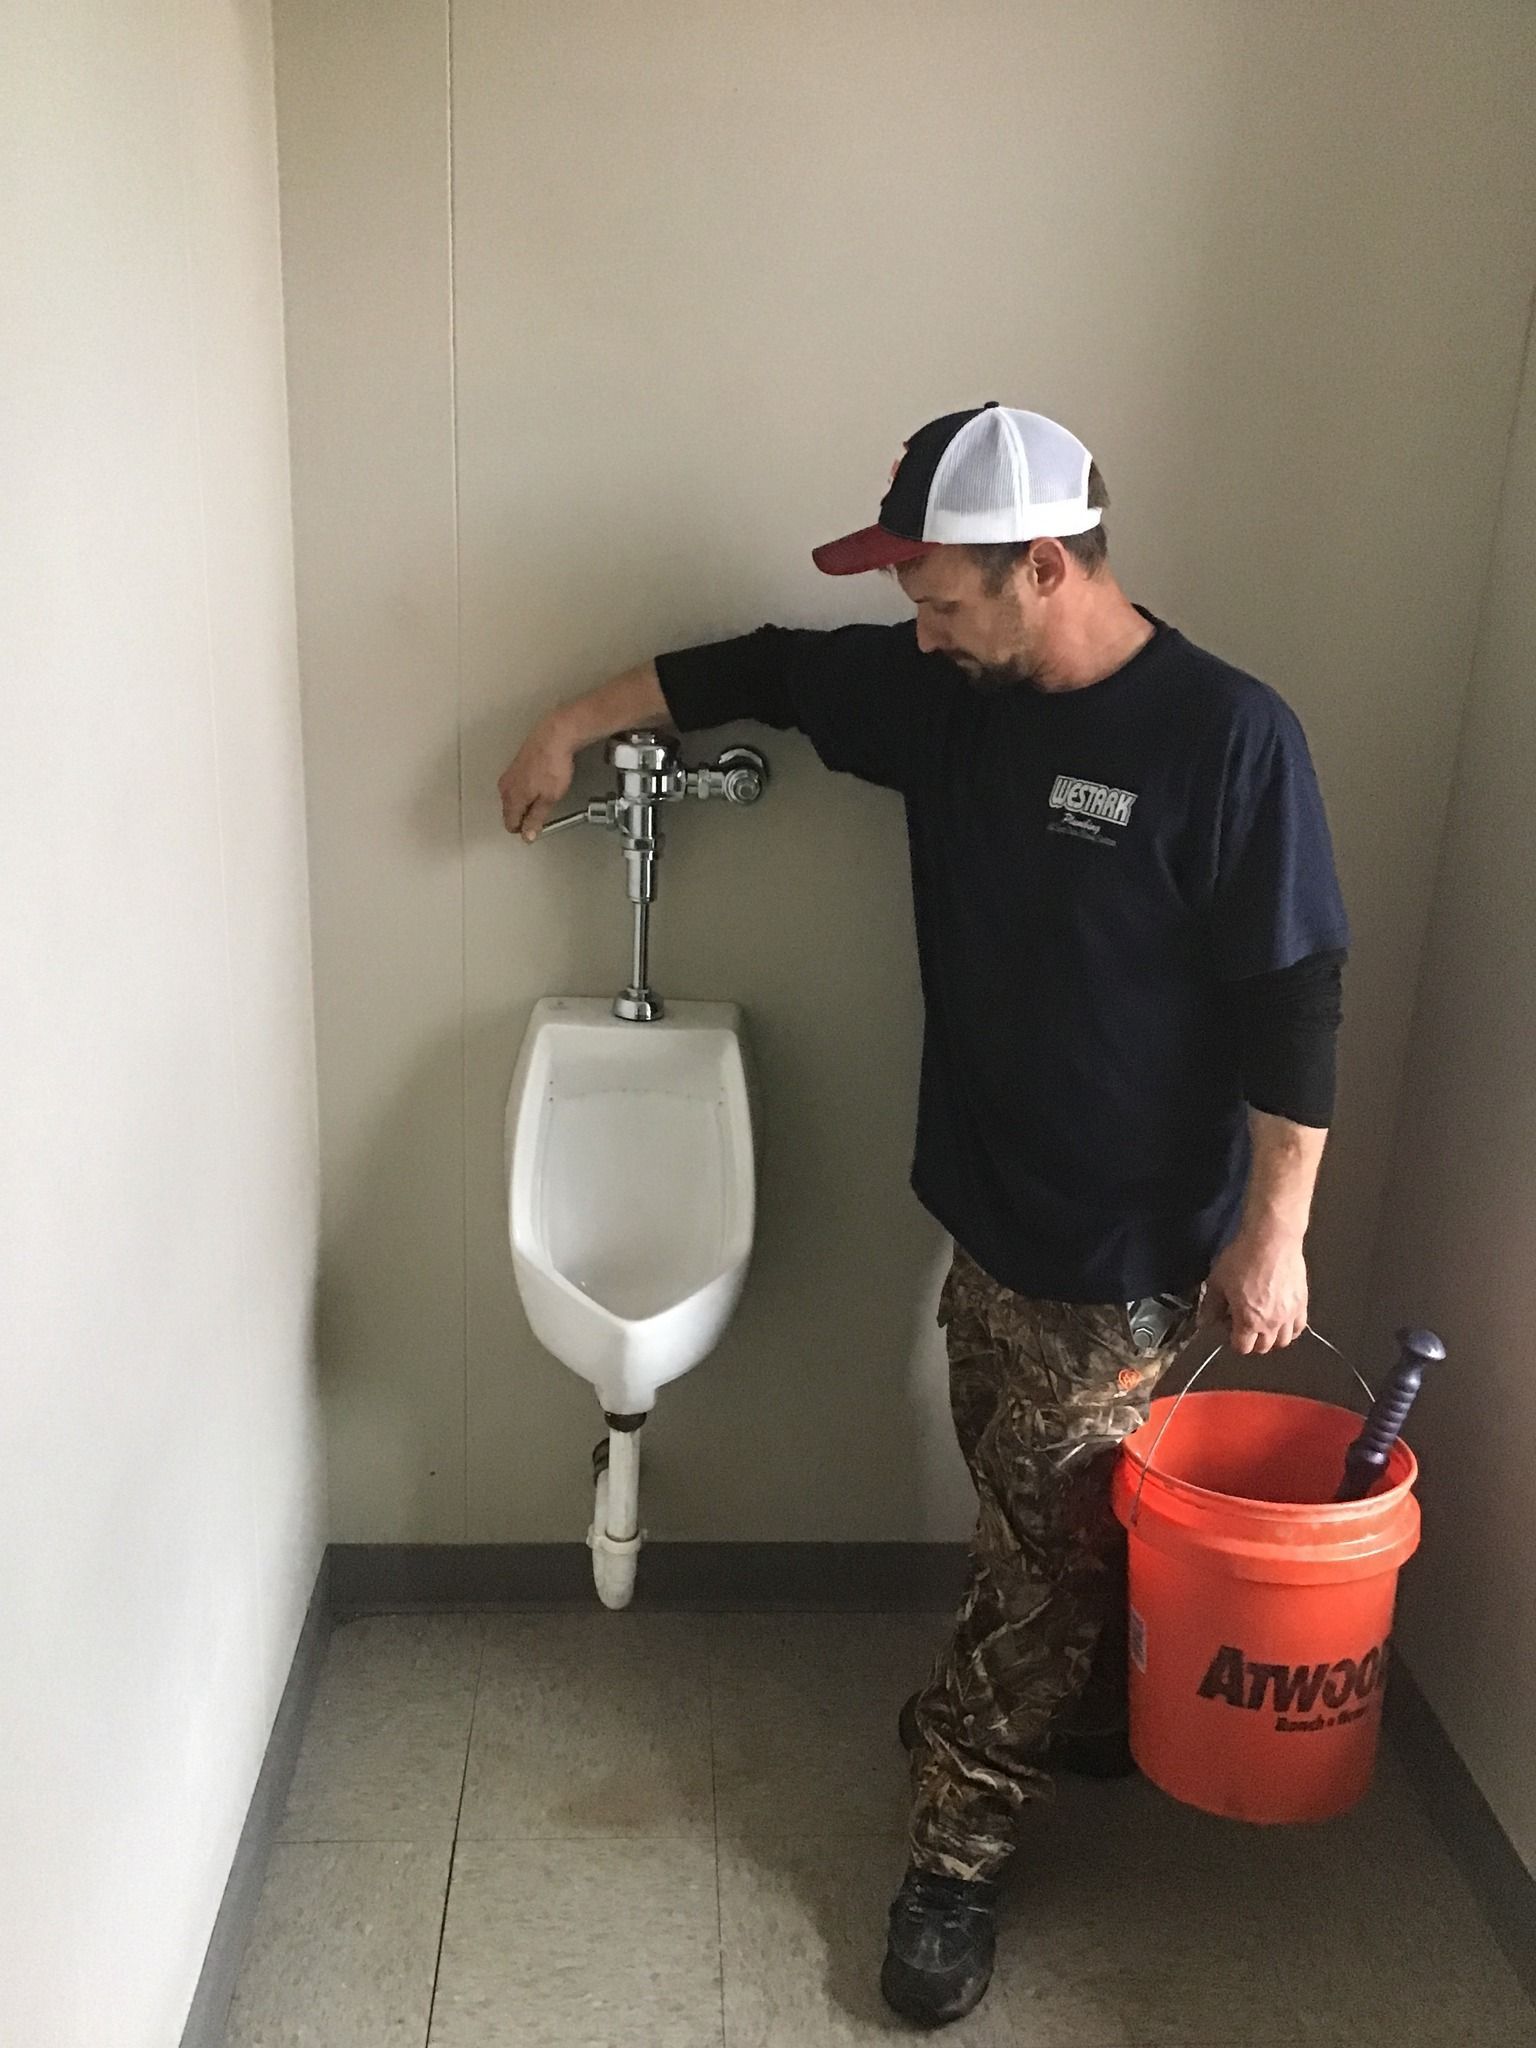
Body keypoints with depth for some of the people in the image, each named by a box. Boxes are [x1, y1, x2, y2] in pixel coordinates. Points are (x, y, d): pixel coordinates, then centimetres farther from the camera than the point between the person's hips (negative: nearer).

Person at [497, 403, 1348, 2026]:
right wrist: (576, 725, 18)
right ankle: (1077, 1723, 47)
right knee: (1050, 1523, 23)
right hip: (993, 1209, 6)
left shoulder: (1226, 737, -20)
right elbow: (766, 670, 13)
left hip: (1127, 1251, -6)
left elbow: (1292, 1006, -17)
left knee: (1046, 1547, 8)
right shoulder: (951, 692, -1)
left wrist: (1272, 1232, -14)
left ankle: (959, 1853, 24)